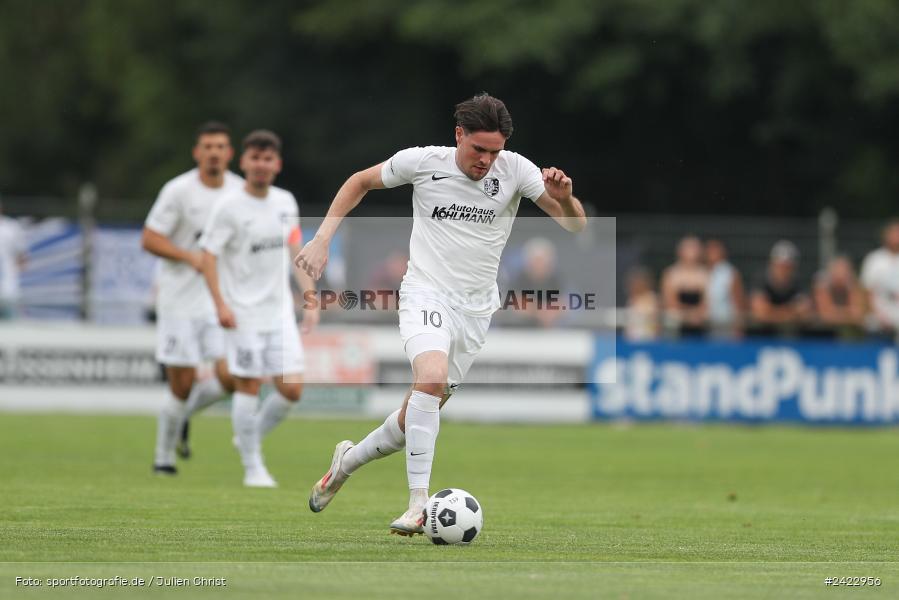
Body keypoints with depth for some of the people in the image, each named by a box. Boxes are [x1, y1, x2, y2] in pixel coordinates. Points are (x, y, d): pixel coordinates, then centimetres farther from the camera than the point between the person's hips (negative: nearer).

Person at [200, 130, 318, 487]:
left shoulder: (286, 203, 7)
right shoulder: (230, 207, -9)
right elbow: (208, 255, -10)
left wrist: (310, 297, 11)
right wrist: (221, 305, -19)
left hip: (280, 311, 5)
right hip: (243, 313, -5)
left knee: (292, 388, -3)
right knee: (248, 386, -3)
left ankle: (252, 436, 22)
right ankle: (252, 467, 7)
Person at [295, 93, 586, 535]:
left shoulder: (515, 170, -7)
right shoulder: (422, 162, -8)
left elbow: (575, 225, -9)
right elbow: (360, 183, 9)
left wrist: (563, 197, -32)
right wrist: (322, 238, 1)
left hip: (476, 309, 3)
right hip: (426, 294, -3)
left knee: (418, 415, 8)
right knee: (432, 378, -31)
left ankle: (347, 462, 37)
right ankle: (418, 504, -31)